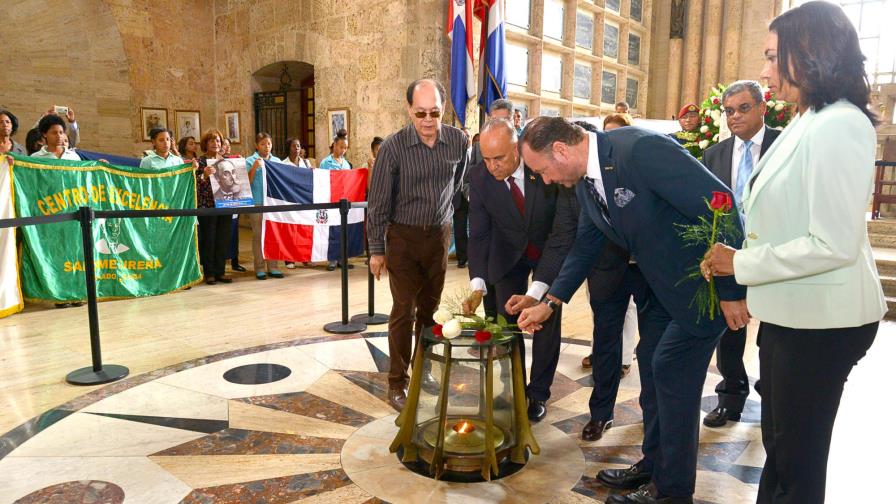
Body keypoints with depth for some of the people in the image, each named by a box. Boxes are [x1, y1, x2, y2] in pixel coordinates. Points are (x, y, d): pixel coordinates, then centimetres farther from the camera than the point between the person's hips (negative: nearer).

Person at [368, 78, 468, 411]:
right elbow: (378, 202, -10)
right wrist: (376, 250, -8)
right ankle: (397, 383, 9)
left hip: (439, 234, 3)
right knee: (404, 309, -2)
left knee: (430, 306, 13)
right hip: (403, 236, -3)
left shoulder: (458, 142, -7)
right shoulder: (393, 147, -15)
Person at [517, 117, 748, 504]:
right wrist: (549, 302, 10)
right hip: (663, 285, 9)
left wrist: (733, 290, -23)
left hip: (707, 282, -9)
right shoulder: (585, 183, 0)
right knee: (651, 366, 15)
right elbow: (586, 245, 13)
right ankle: (654, 464, 35)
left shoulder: (641, 149, -28)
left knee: (672, 372, -3)